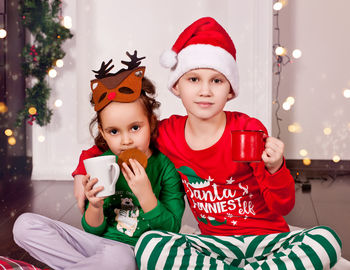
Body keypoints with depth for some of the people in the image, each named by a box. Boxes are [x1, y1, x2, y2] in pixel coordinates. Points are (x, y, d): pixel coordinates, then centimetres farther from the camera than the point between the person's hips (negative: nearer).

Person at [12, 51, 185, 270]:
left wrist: (145, 195, -22)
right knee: (26, 224, -6)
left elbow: (171, 231, -9)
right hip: (100, 243, 5)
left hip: (134, 251, -5)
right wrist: (95, 207, -16)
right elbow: (94, 230, 7)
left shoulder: (166, 166, -7)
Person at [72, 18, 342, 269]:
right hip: (217, 243, 1)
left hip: (267, 238, -1)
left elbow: (283, 207, -8)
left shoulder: (249, 130, -10)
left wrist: (274, 169, -27)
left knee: (326, 239, -30)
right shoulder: (166, 133, -3)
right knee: (149, 246, -28)